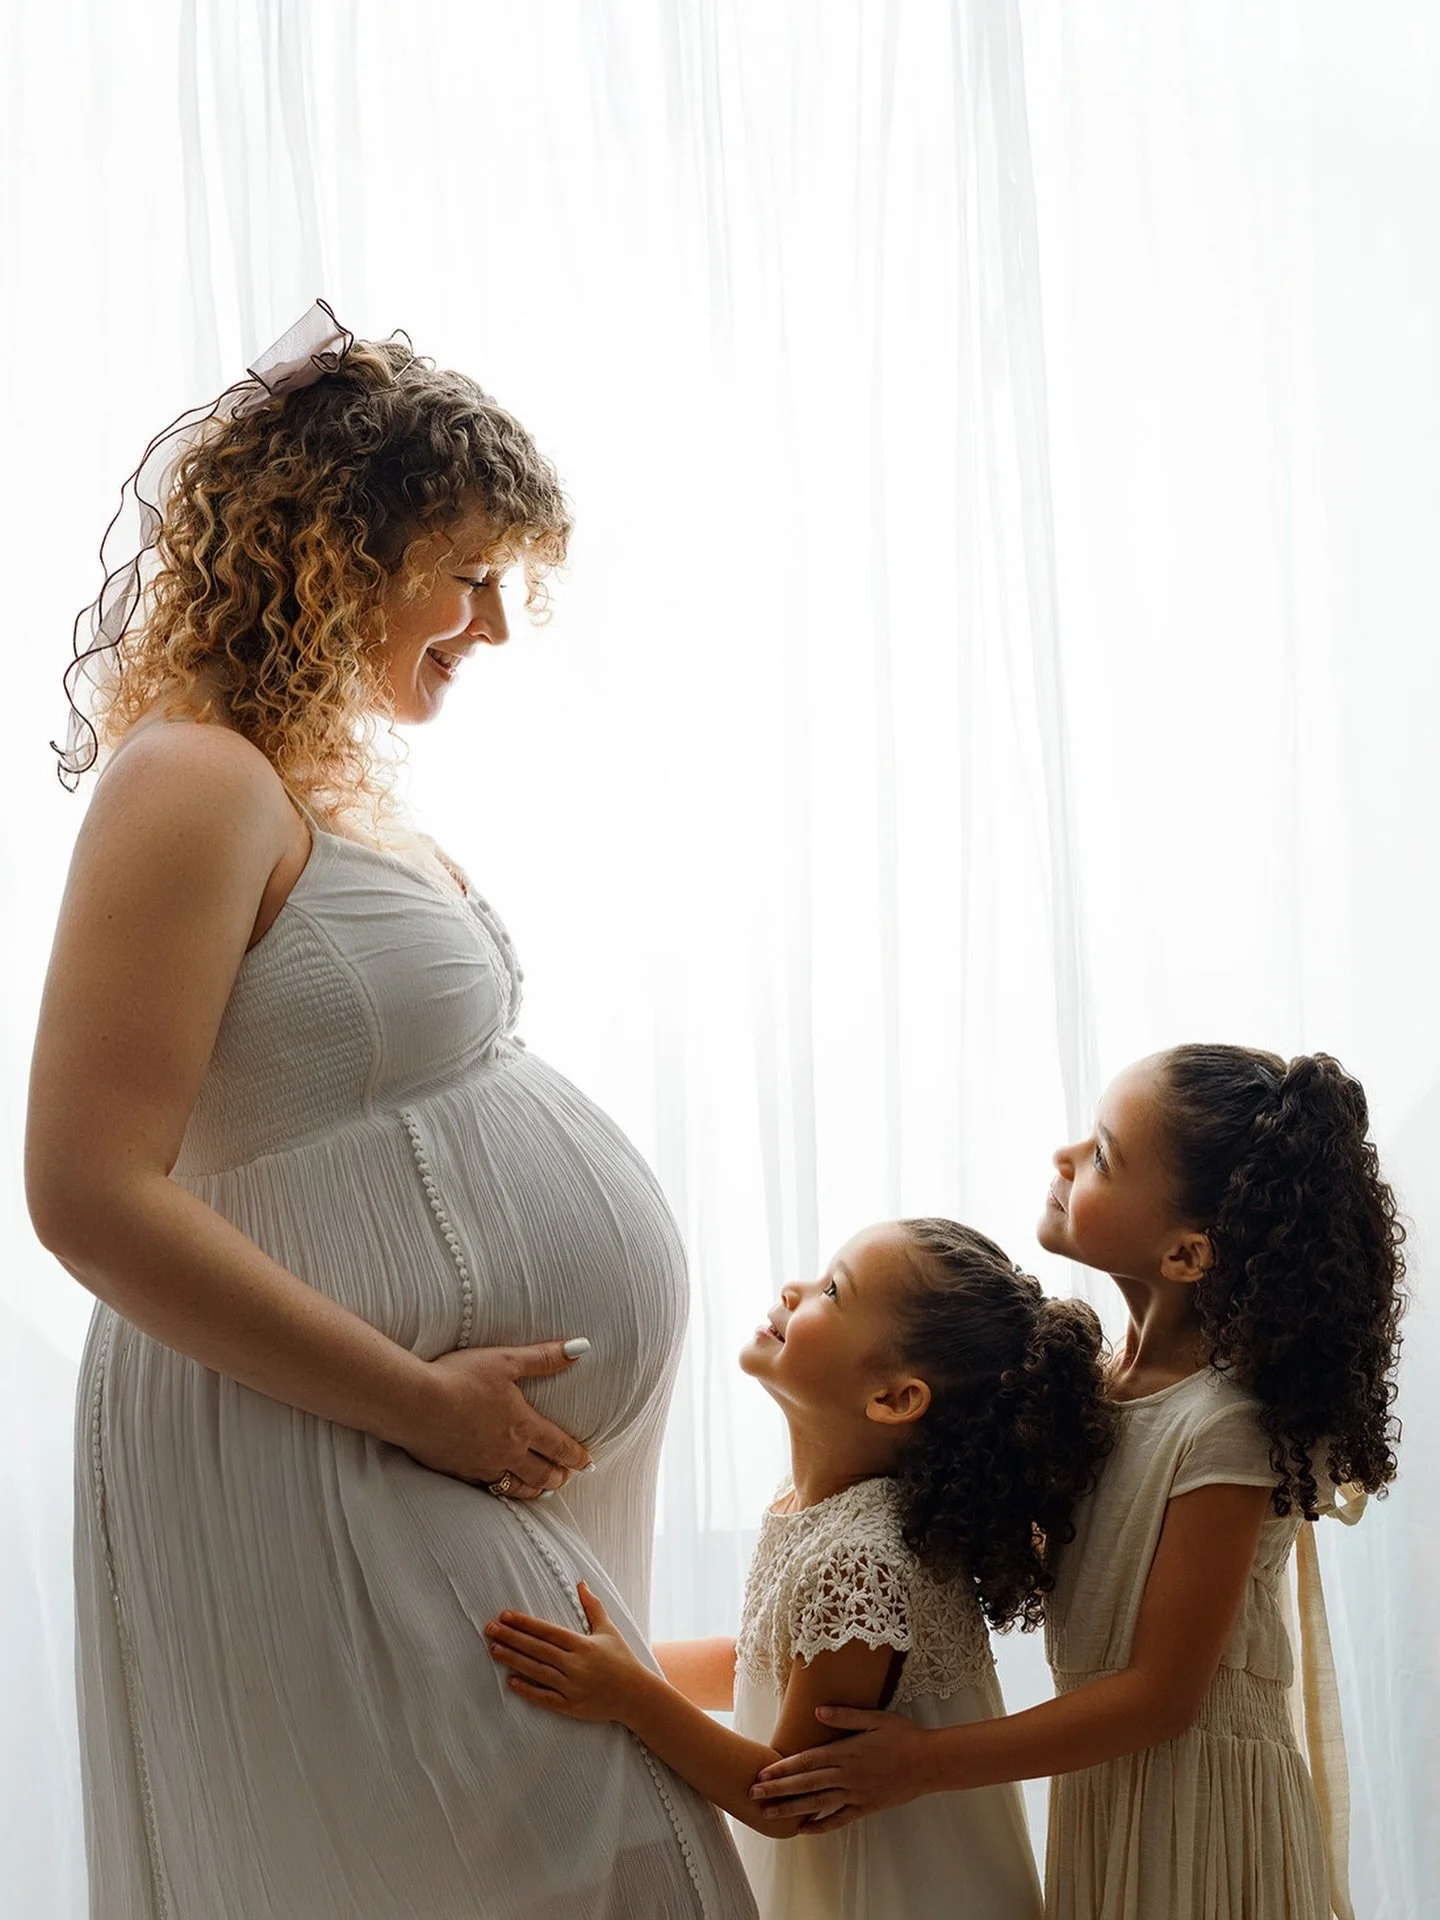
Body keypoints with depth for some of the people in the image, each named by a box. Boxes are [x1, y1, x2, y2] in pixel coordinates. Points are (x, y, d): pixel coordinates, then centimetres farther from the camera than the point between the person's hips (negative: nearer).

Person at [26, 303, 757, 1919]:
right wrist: (421, 1401, -20)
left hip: (472, 1474, 9)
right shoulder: (198, 783, -17)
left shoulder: (337, 783, 12)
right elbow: (92, 1195, -22)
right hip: (323, 1469, -9)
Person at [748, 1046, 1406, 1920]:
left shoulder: (1225, 1428, -24)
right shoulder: (1109, 1374, -1)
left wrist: (921, 1763, -19)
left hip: (1196, 1812, -7)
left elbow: (1160, 1698, -21)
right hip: (1109, 1793, 7)